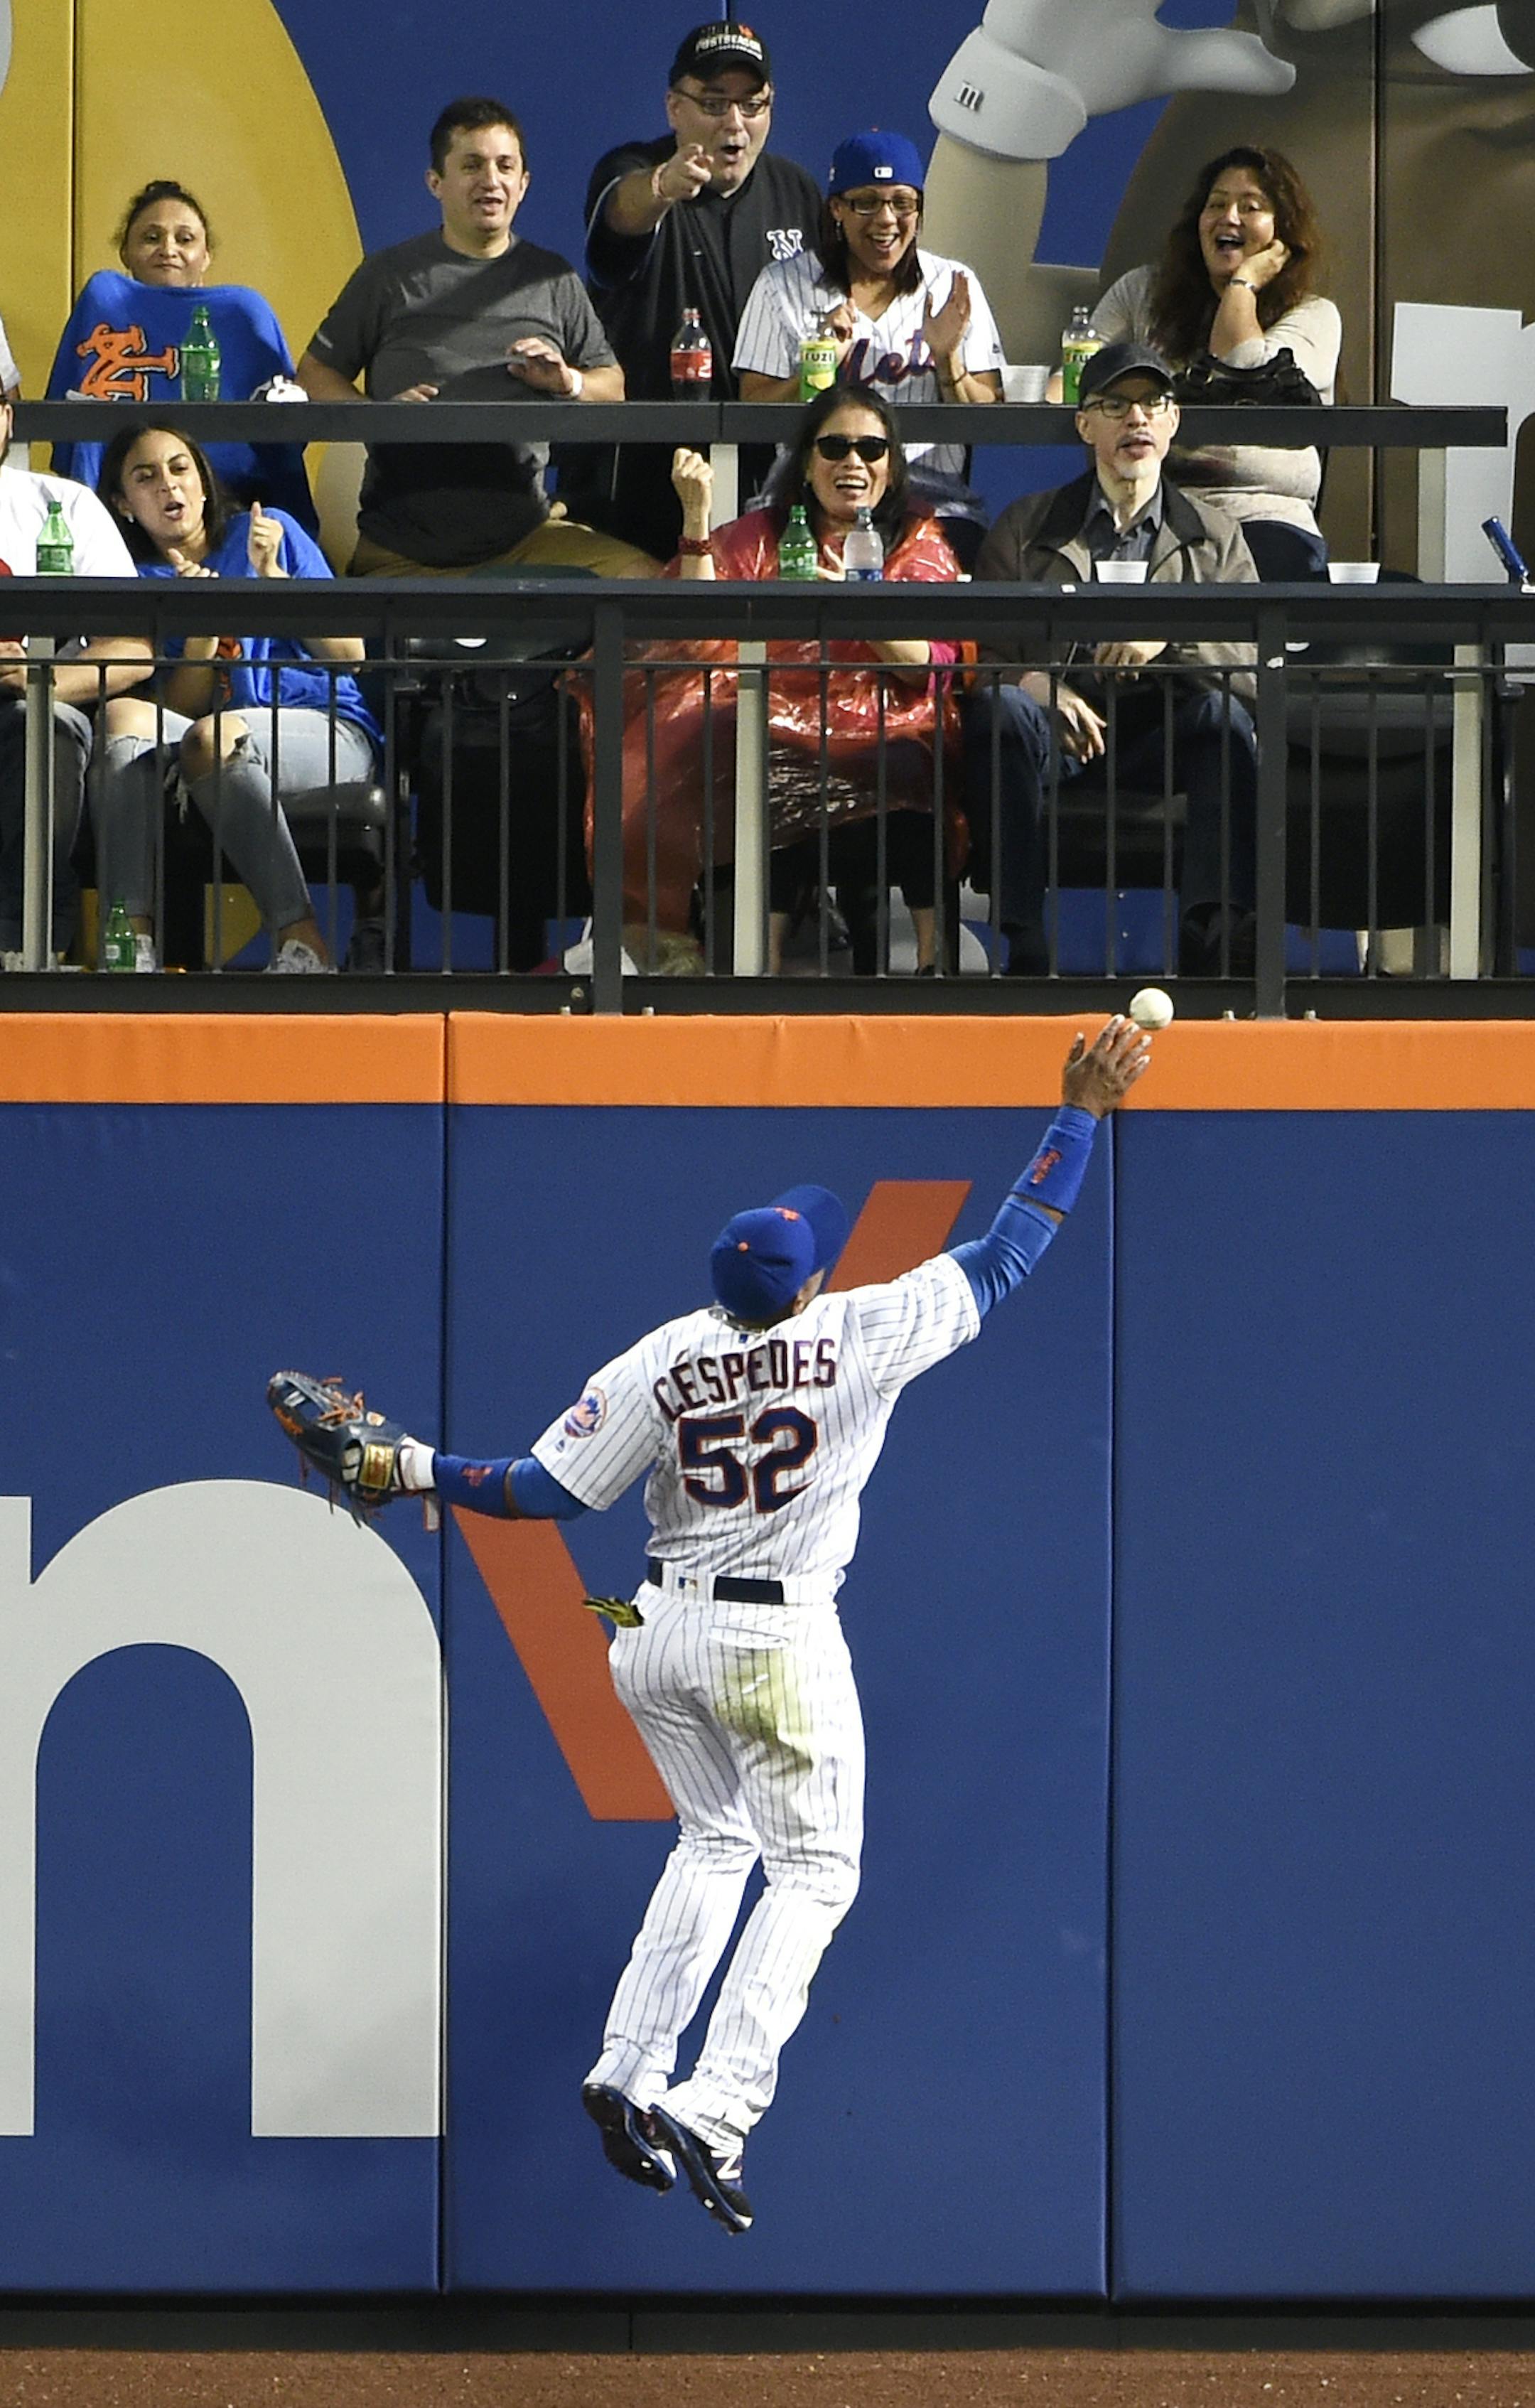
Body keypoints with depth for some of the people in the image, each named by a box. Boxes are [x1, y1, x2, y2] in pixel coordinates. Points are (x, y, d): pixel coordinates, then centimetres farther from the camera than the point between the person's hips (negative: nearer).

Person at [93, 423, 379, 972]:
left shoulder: (270, 531, 9)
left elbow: (350, 652, 2)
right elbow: (180, 712, 4)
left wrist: (272, 577, -8)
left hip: (332, 731, -2)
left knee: (211, 737, -35)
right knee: (123, 715, -28)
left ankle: (301, 941, -38)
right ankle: (131, 935, -39)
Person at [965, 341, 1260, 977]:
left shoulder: (1216, 539, 17)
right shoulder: (1025, 527, 17)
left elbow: (1256, 665, 3)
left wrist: (1169, 640, -17)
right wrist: (1033, 682, -17)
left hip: (1162, 735, 0)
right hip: (1057, 733, 0)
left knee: (1223, 716, -32)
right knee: (997, 706, -33)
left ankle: (1215, 931, -43)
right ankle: (1024, 942, -41)